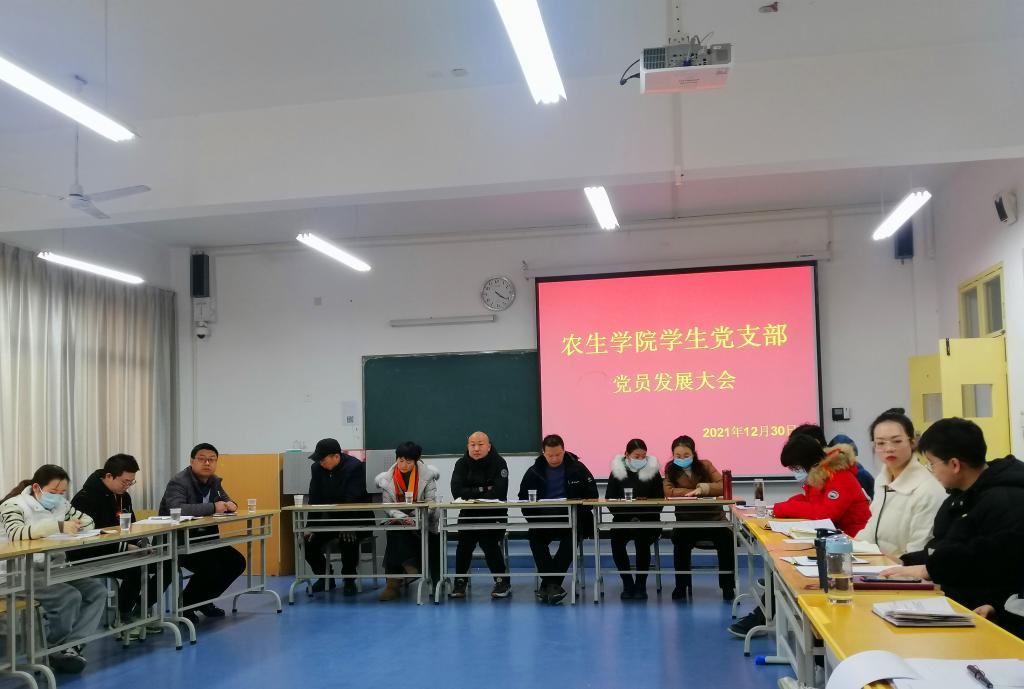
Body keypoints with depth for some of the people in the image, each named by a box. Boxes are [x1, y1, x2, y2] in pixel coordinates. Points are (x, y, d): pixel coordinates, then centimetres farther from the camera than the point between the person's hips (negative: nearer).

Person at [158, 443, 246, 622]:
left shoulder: (214, 481, 7)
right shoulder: (178, 482, -19)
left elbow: (226, 500, 19)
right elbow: (176, 509, -37)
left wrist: (230, 505, -8)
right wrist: (213, 507, -35)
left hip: (204, 538, 9)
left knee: (237, 562, -1)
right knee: (210, 568, -27)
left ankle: (204, 601, 17)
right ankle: (183, 605, -1)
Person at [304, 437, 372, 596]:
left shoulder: (355, 467, -18)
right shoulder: (317, 468, -1)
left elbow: (352, 501, -24)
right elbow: (314, 500, 1)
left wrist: (344, 526, -34)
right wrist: (311, 527, -7)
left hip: (355, 518, -6)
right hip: (328, 518, 6)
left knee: (347, 539, -34)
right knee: (308, 541, -12)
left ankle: (349, 581, -11)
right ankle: (325, 578, 12)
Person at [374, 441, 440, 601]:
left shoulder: (427, 475, -2)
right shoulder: (386, 479, 3)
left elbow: (430, 503, -8)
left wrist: (416, 519, -25)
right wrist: (404, 517, -25)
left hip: (423, 522, -2)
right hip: (398, 520, 2)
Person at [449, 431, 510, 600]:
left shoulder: (498, 463, -6)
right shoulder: (462, 464, 2)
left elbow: (498, 492, -20)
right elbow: (457, 491, -13)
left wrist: (472, 495, -15)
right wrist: (484, 490, -16)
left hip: (494, 514, -2)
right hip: (468, 515, 2)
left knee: (488, 541, -24)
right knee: (465, 542, -21)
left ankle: (503, 582, -8)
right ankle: (460, 582, -3)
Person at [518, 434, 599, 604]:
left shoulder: (577, 468, 6)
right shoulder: (534, 472, 8)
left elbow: (592, 495, 5)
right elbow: (523, 498, 9)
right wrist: (534, 518, -9)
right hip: (543, 519, 1)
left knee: (571, 538, -33)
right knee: (534, 538, -30)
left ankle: (548, 583, -31)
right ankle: (553, 584, -27)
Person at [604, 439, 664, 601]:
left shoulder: (653, 471, 3)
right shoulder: (617, 472, 3)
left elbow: (660, 501, 1)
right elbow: (609, 500, 0)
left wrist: (642, 518, -16)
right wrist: (626, 518, -15)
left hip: (648, 521, -1)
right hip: (623, 520, 1)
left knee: (642, 541, -30)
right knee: (616, 542, -27)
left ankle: (641, 584, -9)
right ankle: (627, 583, -8)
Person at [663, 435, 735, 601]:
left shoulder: (705, 465, 2)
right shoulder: (670, 469, 3)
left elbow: (723, 486, -10)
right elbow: (668, 492, -13)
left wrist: (702, 488, -27)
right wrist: (695, 492, -20)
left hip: (713, 517, 0)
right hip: (686, 520, 0)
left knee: (726, 537, -29)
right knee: (680, 539, -31)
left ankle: (728, 587, -15)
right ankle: (681, 586, -13)